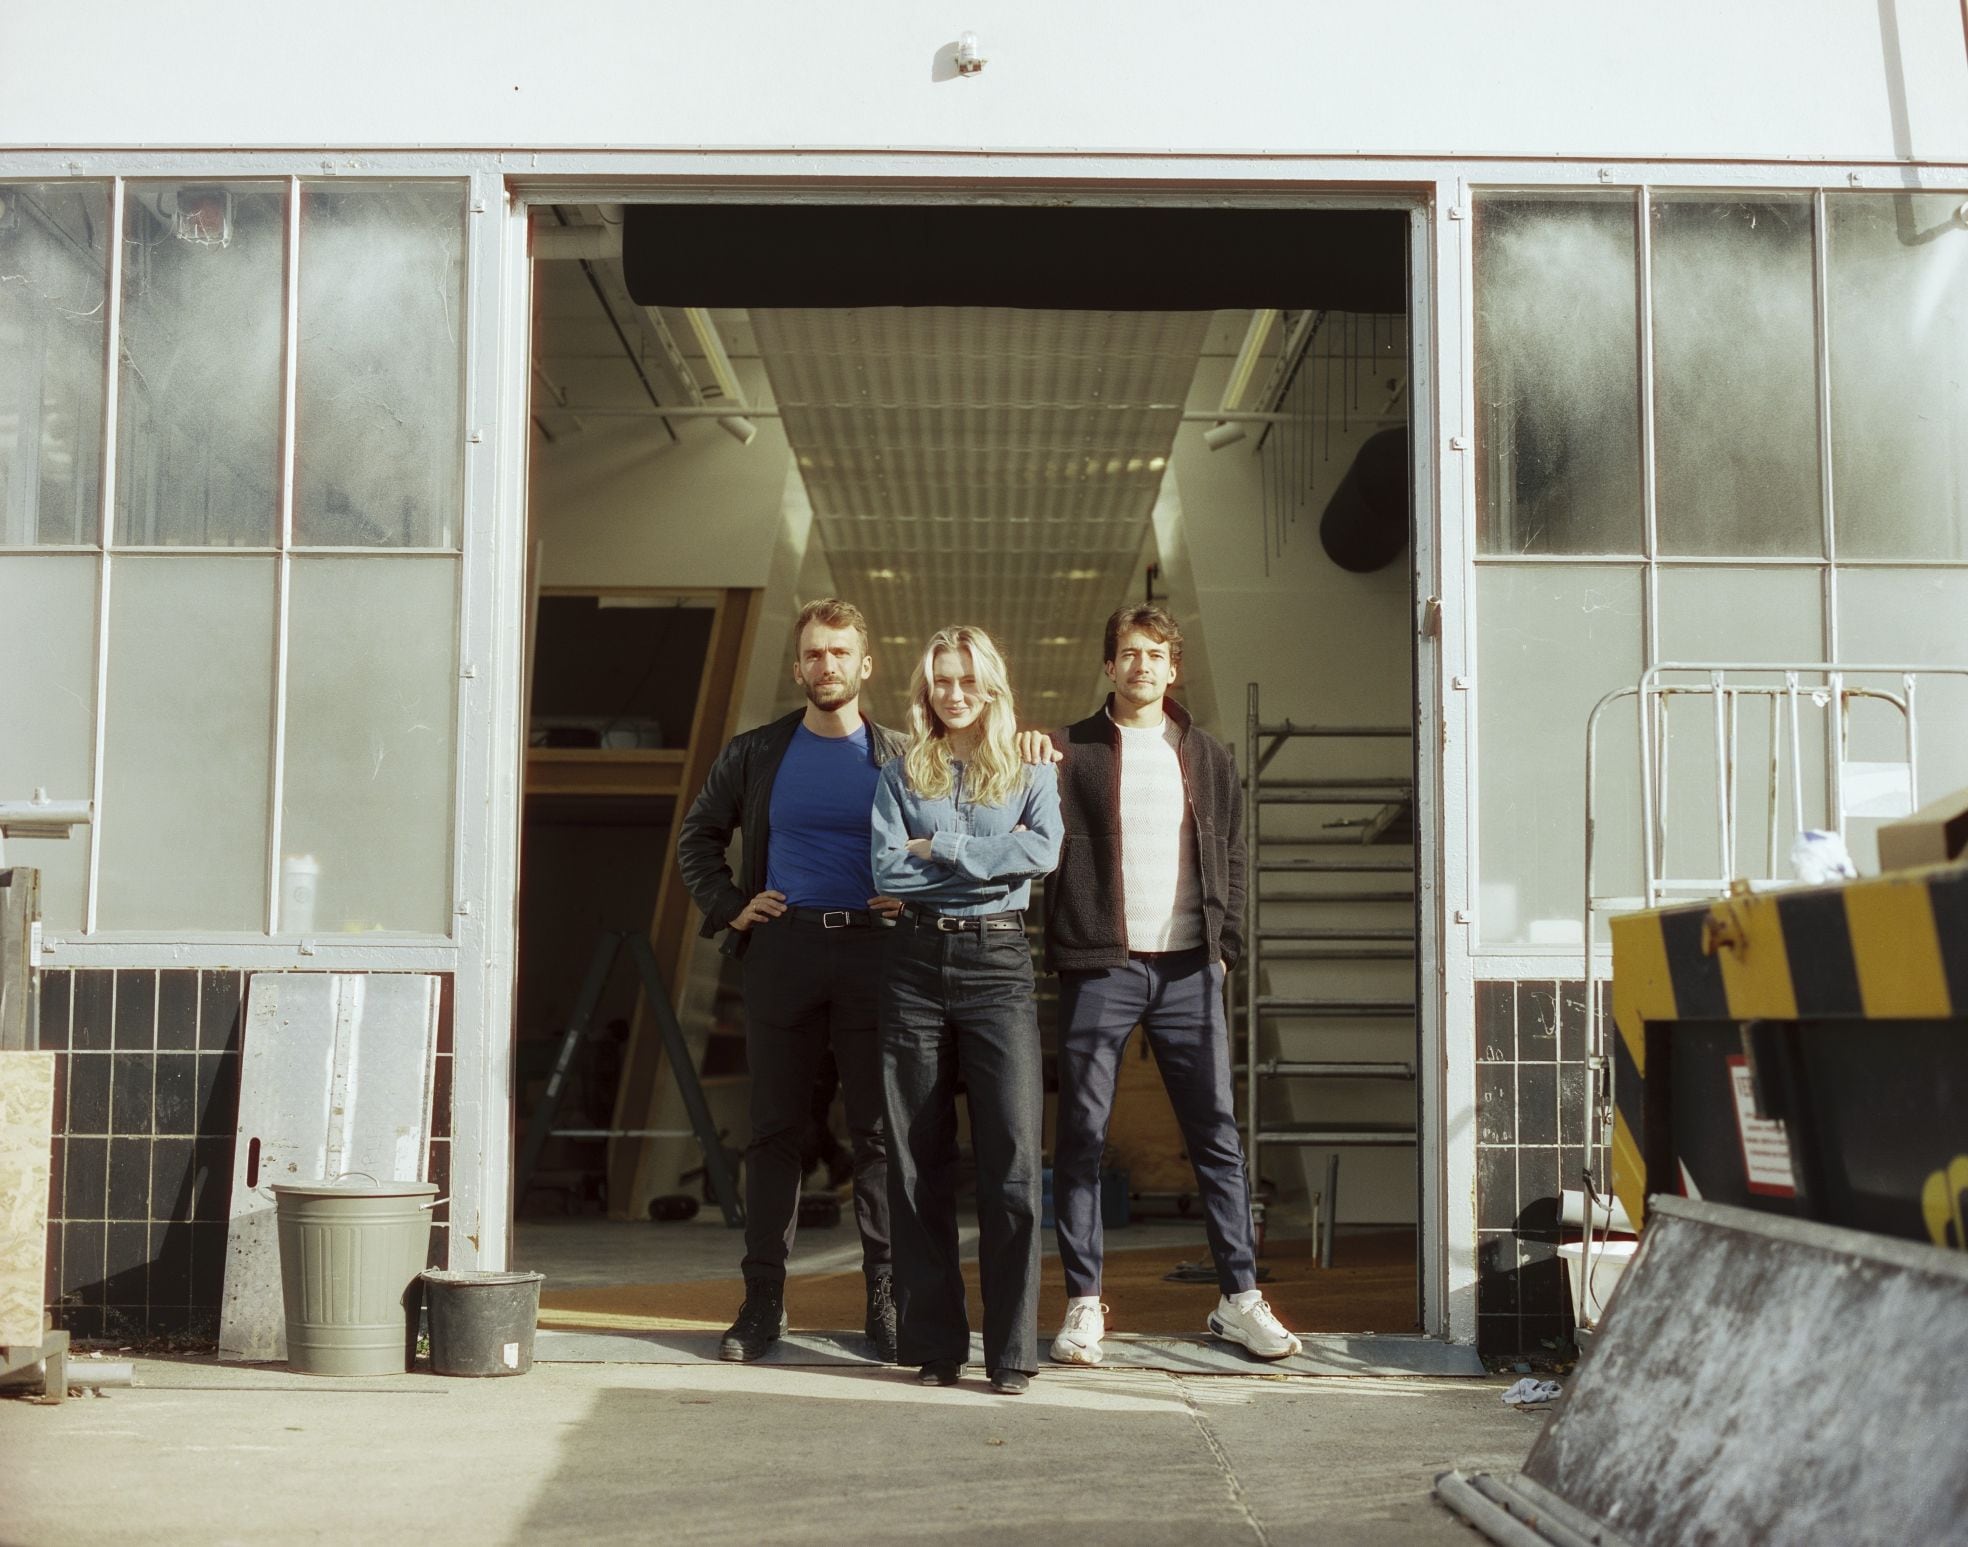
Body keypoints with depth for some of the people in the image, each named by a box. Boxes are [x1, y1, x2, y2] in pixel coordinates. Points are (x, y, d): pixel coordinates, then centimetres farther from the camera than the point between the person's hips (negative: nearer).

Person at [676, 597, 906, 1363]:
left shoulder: (901, 758, 8)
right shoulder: (756, 753, 10)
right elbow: (697, 837, 18)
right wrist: (728, 906, 5)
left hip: (873, 949, -1)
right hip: (782, 948, 1)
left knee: (879, 1130, 0)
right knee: (774, 1129, 3)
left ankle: (886, 1300, 7)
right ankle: (762, 1302, 8)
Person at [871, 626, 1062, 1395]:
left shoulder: (1030, 775, 11)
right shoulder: (900, 777, 11)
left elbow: (1043, 852, -9)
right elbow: (887, 870, -3)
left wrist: (940, 850, -9)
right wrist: (988, 859, -6)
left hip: (999, 962, -1)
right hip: (917, 963, 1)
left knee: (1013, 1158, -9)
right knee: (918, 1160, 2)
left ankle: (1012, 1349, -4)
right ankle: (934, 1343, 9)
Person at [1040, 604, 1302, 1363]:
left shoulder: (1204, 756, 14)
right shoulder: (1072, 752, 5)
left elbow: (1231, 854, 16)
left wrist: (1225, 945, 7)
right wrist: (1029, 766, -20)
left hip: (1187, 969, 2)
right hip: (1099, 966, -2)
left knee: (1216, 1132, 2)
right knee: (1081, 1134, 0)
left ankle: (1239, 1298, 9)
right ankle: (1083, 1301, 8)